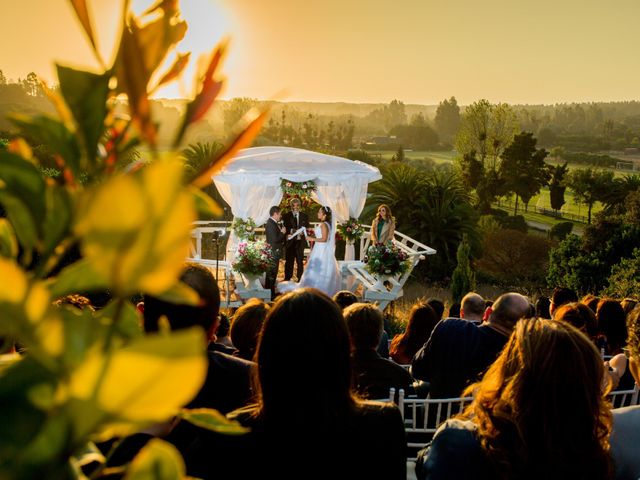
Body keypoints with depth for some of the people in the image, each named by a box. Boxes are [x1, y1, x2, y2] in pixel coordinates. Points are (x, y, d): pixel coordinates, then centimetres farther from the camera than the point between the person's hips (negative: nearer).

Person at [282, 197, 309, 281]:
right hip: (289, 242, -1)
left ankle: (300, 280, 12)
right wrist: (291, 230, -19)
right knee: (289, 262, 1)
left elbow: (307, 228, 8)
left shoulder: (305, 216, 10)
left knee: (300, 262, 5)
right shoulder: (286, 216, 6)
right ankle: (287, 280, 7)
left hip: (300, 242, 1)